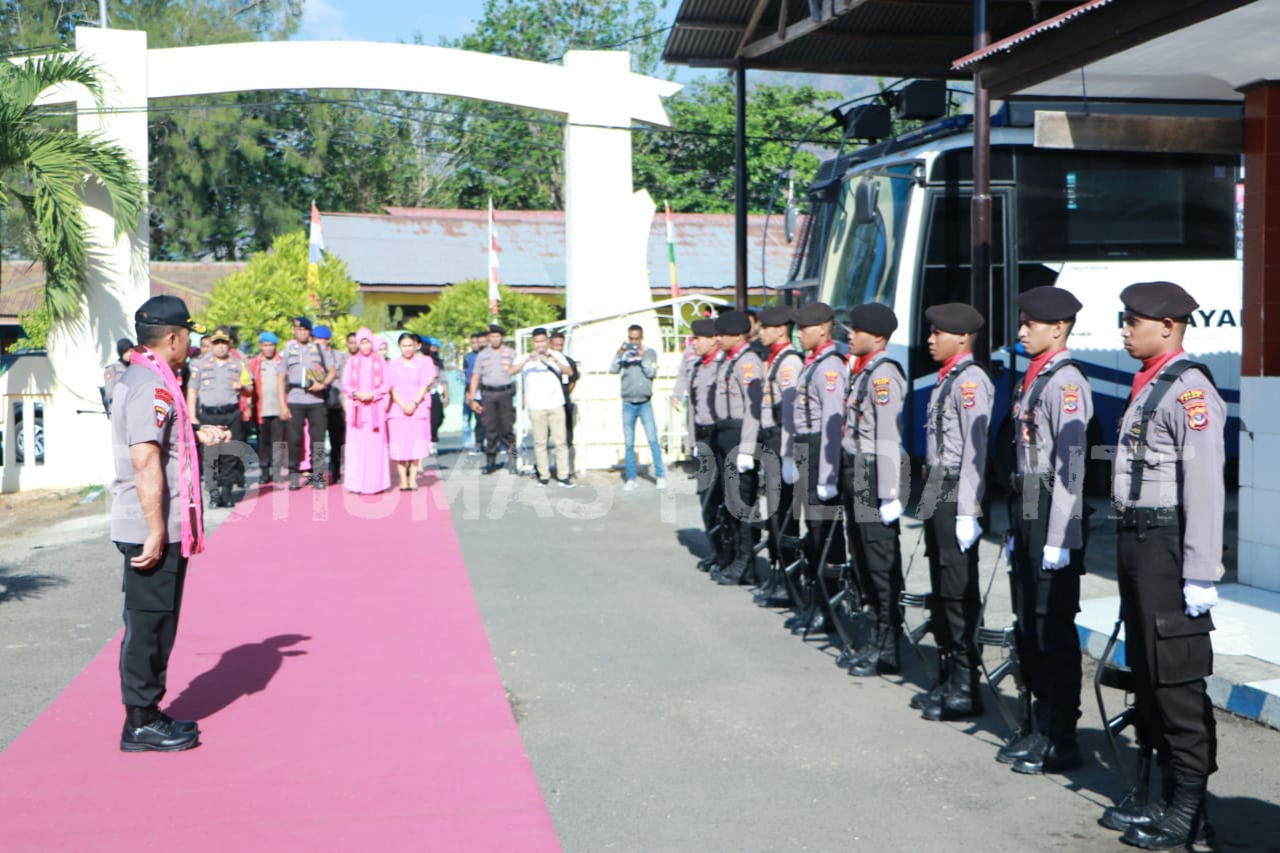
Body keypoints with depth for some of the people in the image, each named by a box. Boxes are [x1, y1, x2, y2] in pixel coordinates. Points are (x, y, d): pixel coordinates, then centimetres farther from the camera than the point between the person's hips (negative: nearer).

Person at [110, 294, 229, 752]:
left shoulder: (141, 378, 15)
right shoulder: (153, 384, -17)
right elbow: (145, 462, -24)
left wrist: (198, 437, 18)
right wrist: (156, 532, -24)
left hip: (154, 527, 10)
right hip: (153, 528, -10)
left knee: (154, 622, 17)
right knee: (149, 623, -1)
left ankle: (147, 714, 27)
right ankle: (141, 724, 8)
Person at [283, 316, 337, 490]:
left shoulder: (319, 349, 11)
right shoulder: (288, 350, 10)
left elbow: (333, 371, 9)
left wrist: (323, 385, -10)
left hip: (316, 400, 0)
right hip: (295, 402, 0)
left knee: (318, 438, 0)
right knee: (294, 439, 0)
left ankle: (317, 476, 6)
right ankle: (294, 475, 8)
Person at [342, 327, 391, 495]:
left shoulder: (380, 362, 8)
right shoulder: (352, 362, 11)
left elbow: (386, 385, 4)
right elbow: (345, 385, 7)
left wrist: (372, 394, -12)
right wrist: (356, 393, -12)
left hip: (375, 409, -1)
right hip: (357, 409, 1)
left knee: (375, 446, -5)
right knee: (356, 446, -5)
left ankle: (375, 483, -2)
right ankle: (357, 483, -3)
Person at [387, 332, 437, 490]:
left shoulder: (424, 362, 8)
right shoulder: (393, 365, 13)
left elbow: (425, 385, 1)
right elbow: (392, 388, 5)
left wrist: (414, 404, -10)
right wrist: (402, 405, -9)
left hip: (418, 409, -1)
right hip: (398, 409, 1)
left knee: (416, 443, -8)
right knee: (399, 444, -5)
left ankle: (413, 477, -6)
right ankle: (403, 478, -3)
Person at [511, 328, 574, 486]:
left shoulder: (556, 356, 7)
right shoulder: (525, 358, 5)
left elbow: (568, 371, -7)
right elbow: (512, 371, -12)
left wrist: (554, 360, -25)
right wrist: (527, 359, -29)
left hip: (556, 404, 0)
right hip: (536, 406, 0)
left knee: (560, 441, -2)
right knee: (540, 442, 2)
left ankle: (563, 475, 0)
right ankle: (544, 475, 8)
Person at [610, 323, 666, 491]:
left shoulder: (650, 353, 3)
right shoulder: (624, 354, 5)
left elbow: (652, 373, -9)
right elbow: (613, 370, -7)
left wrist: (643, 356, -17)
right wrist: (619, 353, -19)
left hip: (645, 403, -1)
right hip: (628, 404, 1)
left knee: (653, 440, -6)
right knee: (629, 444, 4)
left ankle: (660, 476, 1)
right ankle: (630, 478, 9)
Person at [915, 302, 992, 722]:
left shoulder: (970, 380, -12)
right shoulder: (944, 380, 16)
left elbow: (974, 449, -17)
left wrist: (967, 510, -20)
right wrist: (930, 496, 17)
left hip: (955, 497, -9)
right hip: (936, 494, 10)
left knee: (959, 593, -4)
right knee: (942, 592, 14)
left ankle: (965, 689, 2)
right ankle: (947, 679, 23)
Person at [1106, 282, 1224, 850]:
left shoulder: (1189, 389, -14)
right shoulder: (1146, 387, 15)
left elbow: (1205, 487, -20)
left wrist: (1200, 574, -22)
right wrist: (1130, 549, 18)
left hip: (1168, 546, -9)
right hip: (1137, 544, 9)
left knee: (1176, 676, -3)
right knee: (1145, 671, 15)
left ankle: (1188, 806, 7)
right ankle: (1163, 785, 26)